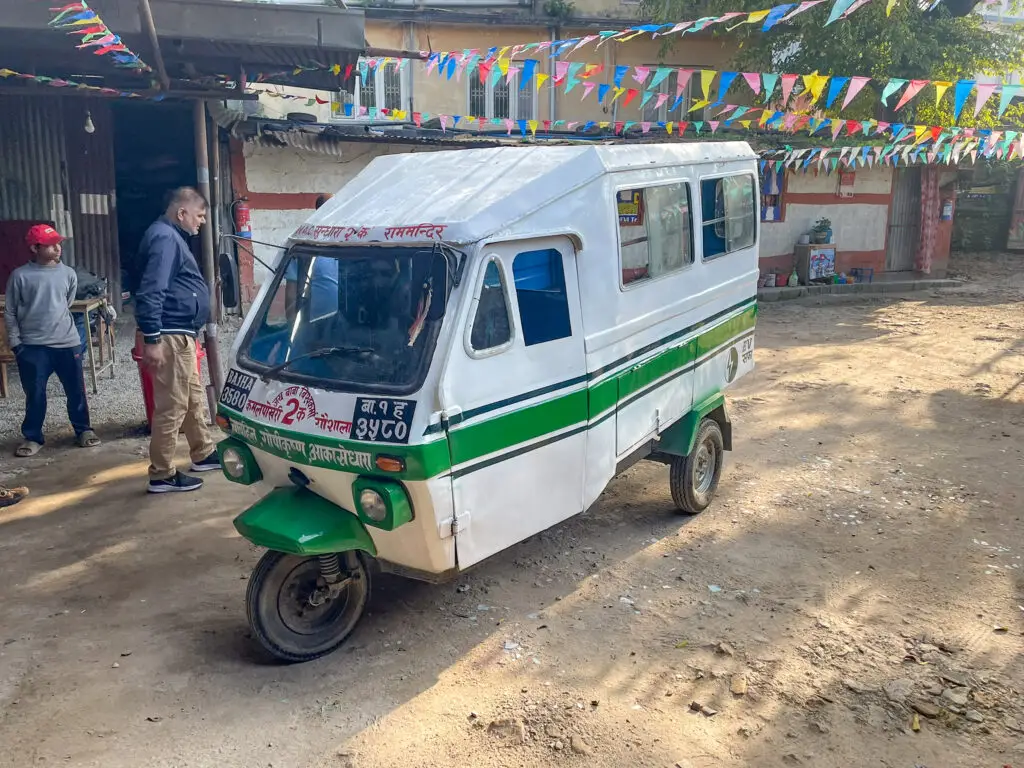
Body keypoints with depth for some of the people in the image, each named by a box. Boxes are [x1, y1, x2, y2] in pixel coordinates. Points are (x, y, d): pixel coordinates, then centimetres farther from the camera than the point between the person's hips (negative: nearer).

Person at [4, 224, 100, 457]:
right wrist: (15, 342, -3)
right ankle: (33, 437, 19)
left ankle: (83, 430, 23)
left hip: (68, 343, 2)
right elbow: (10, 312, 1)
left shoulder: (68, 274, 3)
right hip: (32, 346, -2)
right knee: (35, 394, 6)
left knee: (76, 390, 7)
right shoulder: (19, 276, -4)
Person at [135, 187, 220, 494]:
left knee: (194, 397, 20)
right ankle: (162, 475, 0)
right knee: (172, 406, -6)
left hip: (180, 334, 11)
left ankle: (204, 453, 33)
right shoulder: (165, 238, -15)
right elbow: (150, 292, -24)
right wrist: (152, 339, -27)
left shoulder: (173, 237, 19)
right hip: (171, 335, -11)